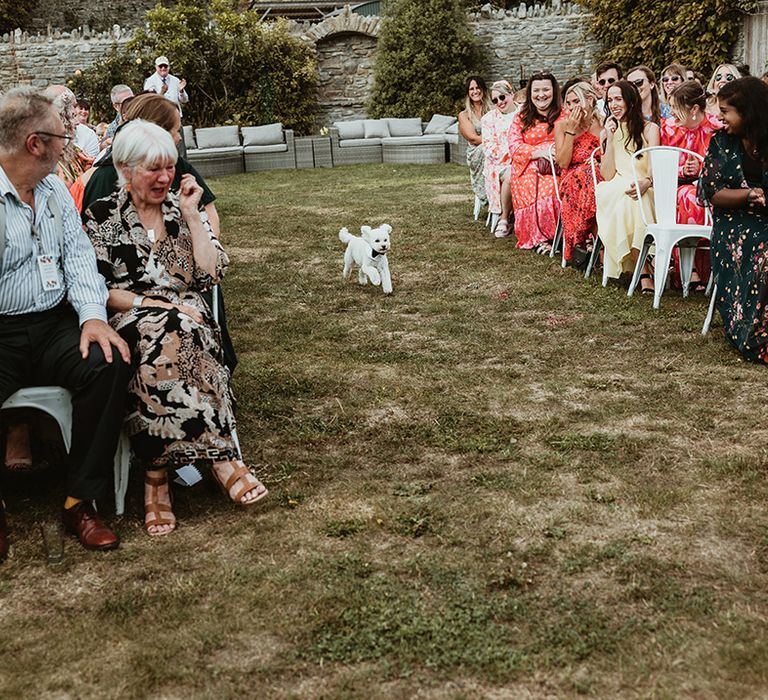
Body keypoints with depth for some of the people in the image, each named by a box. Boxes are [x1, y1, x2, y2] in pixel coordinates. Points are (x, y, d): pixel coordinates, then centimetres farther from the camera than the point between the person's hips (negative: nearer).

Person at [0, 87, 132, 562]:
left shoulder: (56, 191, 14)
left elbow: (78, 256, 9)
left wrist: (93, 315, -8)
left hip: (55, 326, 5)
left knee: (109, 363, -24)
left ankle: (81, 501, -12)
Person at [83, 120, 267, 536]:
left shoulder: (182, 208, 14)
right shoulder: (102, 216, 6)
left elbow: (210, 274, 3)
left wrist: (190, 215, 0)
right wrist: (156, 305, -14)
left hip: (185, 319, 2)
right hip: (129, 325, -2)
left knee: (166, 345, -35)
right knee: (162, 339, -37)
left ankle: (157, 474, -35)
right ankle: (220, 458, -34)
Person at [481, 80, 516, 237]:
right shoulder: (489, 119, 11)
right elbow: (489, 148, 1)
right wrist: (511, 152, -13)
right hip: (500, 164, -1)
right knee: (510, 175, -37)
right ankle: (504, 219, -20)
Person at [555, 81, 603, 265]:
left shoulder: (603, 124, 3)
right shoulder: (562, 125, 3)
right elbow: (562, 163, -8)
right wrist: (571, 130, -11)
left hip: (599, 177, 0)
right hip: (572, 179, 0)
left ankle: (578, 241, -26)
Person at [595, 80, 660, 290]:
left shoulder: (649, 129, 6)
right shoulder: (607, 132, 14)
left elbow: (655, 170, -6)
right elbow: (607, 175, 2)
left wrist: (646, 182, -31)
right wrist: (610, 139, -3)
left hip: (644, 193, -2)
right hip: (614, 192, 2)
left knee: (628, 200, -37)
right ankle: (644, 271, -35)